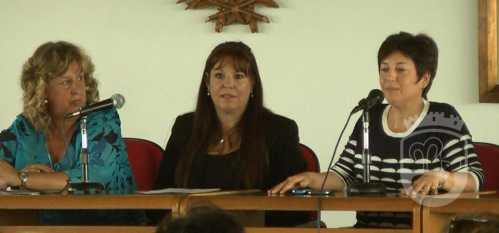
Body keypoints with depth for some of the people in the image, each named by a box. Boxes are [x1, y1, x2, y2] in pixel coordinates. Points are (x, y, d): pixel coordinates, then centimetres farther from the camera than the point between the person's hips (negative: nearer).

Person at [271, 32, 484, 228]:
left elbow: (474, 179, -3)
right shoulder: (370, 119, 14)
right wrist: (313, 179, -5)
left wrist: (441, 177, -22)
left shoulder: (443, 119, 1)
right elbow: (344, 176, 14)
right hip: (368, 227, 4)